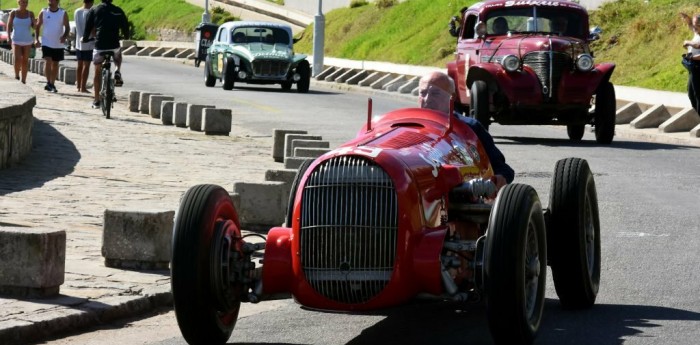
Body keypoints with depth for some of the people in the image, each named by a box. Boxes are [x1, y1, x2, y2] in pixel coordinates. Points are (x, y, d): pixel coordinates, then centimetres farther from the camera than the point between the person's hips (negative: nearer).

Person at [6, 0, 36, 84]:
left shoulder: (30, 14, 0)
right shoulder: (13, 13, -4)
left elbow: (34, 27, -3)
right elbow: (9, 26, -3)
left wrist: (35, 22, -26)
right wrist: (9, 37, -15)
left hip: (27, 41, 2)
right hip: (16, 40, -2)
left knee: (25, 60, 3)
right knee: (17, 59, -17)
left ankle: (23, 80, 11)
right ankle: (16, 75, 7)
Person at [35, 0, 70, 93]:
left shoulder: (63, 13, -1)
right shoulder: (43, 12, 0)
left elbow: (67, 27, -1)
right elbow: (38, 26, 6)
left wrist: (65, 36, -20)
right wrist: (37, 39, -2)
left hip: (58, 44, 1)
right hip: (46, 42, -1)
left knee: (55, 64, 8)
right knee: (48, 61, -15)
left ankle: (52, 84, 16)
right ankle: (48, 83, -14)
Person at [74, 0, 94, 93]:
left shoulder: (77, 12, 5)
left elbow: (77, 27, 9)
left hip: (79, 43, 6)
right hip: (88, 43, -6)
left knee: (80, 64, 13)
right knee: (86, 65, -3)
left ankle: (79, 86, 18)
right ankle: (83, 87, -4)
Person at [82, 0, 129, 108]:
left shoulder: (94, 10, 4)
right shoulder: (118, 11, 7)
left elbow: (88, 26, 3)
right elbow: (125, 26, 12)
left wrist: (85, 38, 20)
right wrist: (126, 36, 32)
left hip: (99, 45, -1)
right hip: (114, 45, 1)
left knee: (97, 72, 13)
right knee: (118, 54, 38)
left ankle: (96, 100, 12)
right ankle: (118, 72, 11)